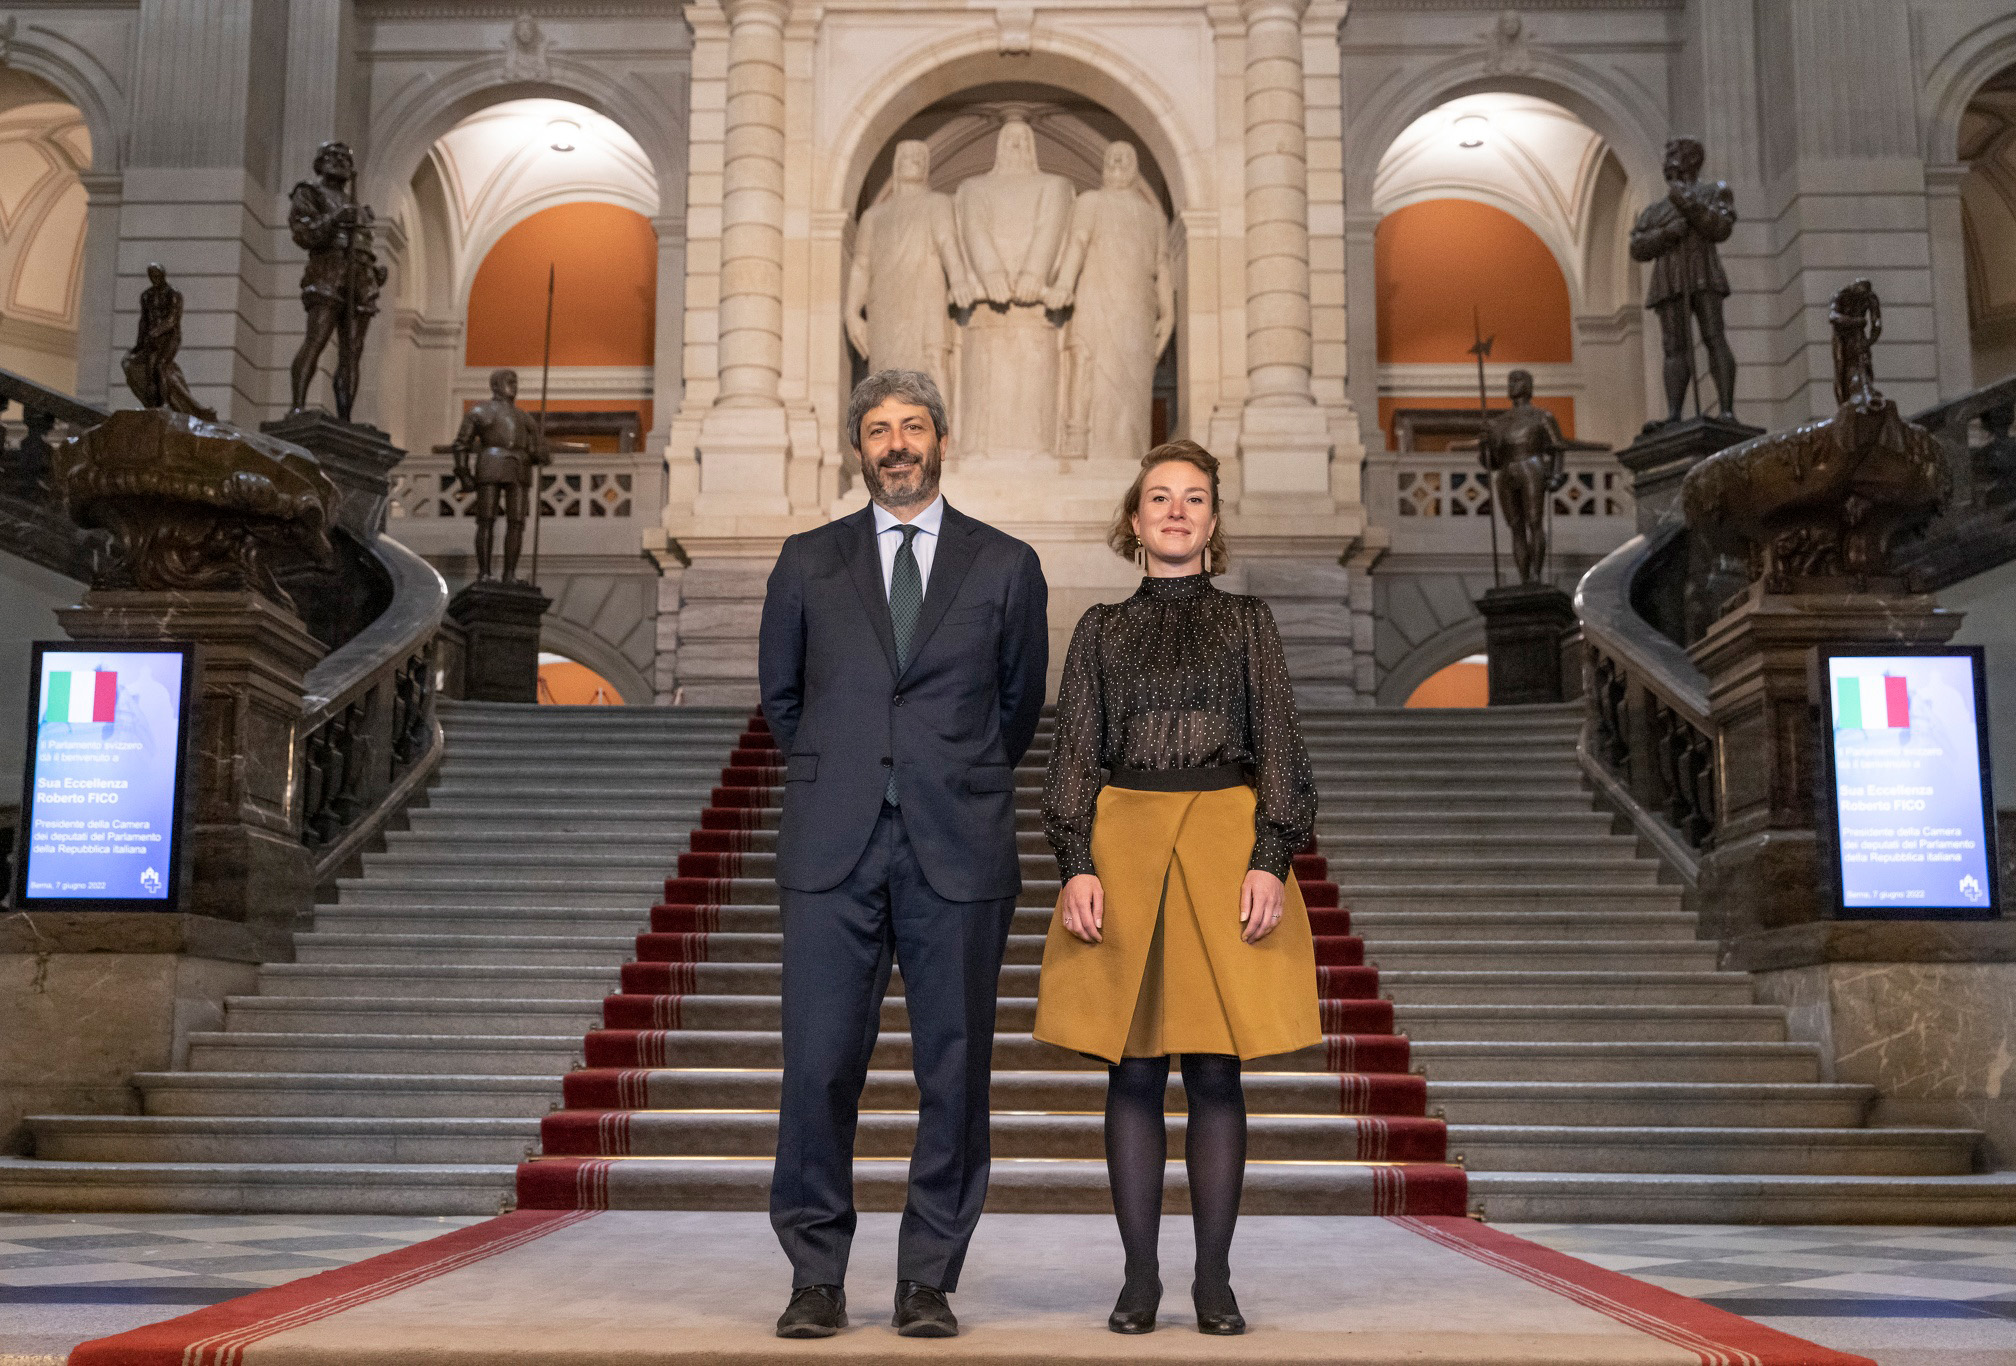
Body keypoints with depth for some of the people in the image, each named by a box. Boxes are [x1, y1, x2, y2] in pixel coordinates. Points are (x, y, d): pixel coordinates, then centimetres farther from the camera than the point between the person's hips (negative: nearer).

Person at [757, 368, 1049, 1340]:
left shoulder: (1005, 566, 8)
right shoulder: (808, 563, 11)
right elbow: (779, 693, 20)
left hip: (958, 854, 0)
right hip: (834, 854, 1)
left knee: (954, 1070, 2)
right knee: (818, 1065, -2)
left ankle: (928, 1282, 14)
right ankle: (817, 1278, 11)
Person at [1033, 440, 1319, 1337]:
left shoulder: (1248, 622, 9)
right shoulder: (1101, 630, 11)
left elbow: (1280, 750, 5)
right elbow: (1073, 756, 8)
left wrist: (1269, 861, -8)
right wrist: (1076, 866, -5)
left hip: (1226, 841, -1)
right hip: (1124, 845, 1)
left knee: (1216, 1071, 0)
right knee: (1133, 1071, 2)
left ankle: (1214, 1279, 9)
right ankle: (1139, 1278, 11)